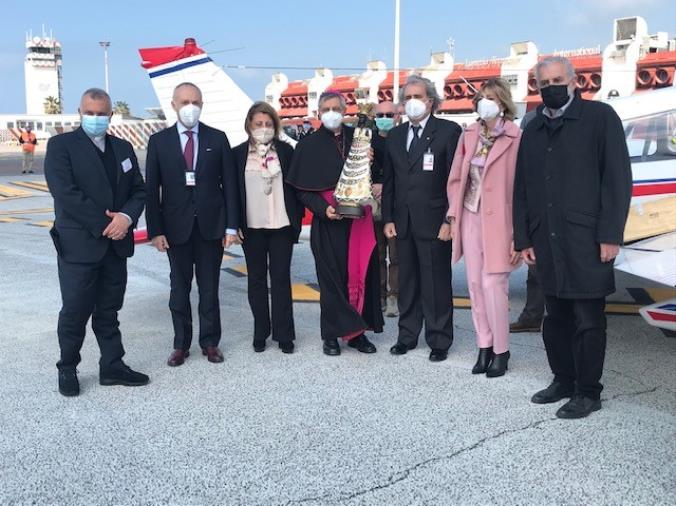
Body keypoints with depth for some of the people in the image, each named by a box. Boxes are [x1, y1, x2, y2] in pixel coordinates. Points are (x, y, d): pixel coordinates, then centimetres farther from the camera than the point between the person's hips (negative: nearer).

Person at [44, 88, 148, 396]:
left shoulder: (123, 148, 13)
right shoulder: (61, 145, -4)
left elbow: (138, 190, 9)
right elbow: (66, 193, -15)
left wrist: (126, 217, -11)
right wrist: (104, 226, -16)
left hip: (116, 244, 5)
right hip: (78, 244, -5)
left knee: (109, 310, 12)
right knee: (75, 311, 3)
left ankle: (112, 367, 21)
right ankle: (67, 369, 20)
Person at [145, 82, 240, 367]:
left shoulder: (217, 139, 3)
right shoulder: (159, 141, 3)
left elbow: (229, 183, 2)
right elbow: (152, 189, 1)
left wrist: (231, 226, -4)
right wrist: (155, 230, -6)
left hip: (211, 225, 0)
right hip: (177, 226, 0)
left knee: (209, 288, 7)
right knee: (179, 288, 8)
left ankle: (210, 342, 19)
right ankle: (181, 344, 19)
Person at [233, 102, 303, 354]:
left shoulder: (285, 151, 3)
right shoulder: (238, 153, 2)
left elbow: (296, 186, 5)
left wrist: (297, 218, 0)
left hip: (281, 225, 0)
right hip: (251, 227, 1)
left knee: (281, 279, 4)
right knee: (256, 279, 9)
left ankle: (284, 334, 11)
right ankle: (260, 333, 18)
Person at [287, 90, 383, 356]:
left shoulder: (357, 137, 9)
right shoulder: (309, 145, 2)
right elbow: (303, 189, -1)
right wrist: (323, 208, -15)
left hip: (359, 217, 2)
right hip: (329, 221, -2)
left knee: (361, 273, 3)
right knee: (332, 277, 1)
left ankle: (356, 331, 14)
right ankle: (332, 334, 11)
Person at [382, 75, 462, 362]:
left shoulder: (449, 131, -3)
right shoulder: (395, 135, 13)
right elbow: (388, 180, 14)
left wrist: (449, 220, -12)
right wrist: (388, 218, 7)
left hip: (434, 221, -5)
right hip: (403, 222, 5)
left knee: (436, 283, 1)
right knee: (407, 281, 12)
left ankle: (439, 341, 13)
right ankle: (407, 335, 24)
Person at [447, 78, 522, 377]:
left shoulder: (516, 138, -10)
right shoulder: (469, 135, 7)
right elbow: (456, 178, 13)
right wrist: (454, 216, 6)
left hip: (498, 220, -6)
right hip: (470, 216, 6)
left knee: (493, 285, -7)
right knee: (475, 285, 9)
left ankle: (501, 351, 10)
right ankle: (484, 347, 21)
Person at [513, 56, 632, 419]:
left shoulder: (599, 116, 0)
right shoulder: (532, 130, 16)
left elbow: (617, 177, -5)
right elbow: (522, 188, 15)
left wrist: (611, 234, -11)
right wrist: (523, 238, 9)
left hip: (587, 238, -5)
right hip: (546, 240, 5)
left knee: (588, 320, 1)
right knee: (556, 317, 13)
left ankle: (588, 392, 13)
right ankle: (563, 380, 26)